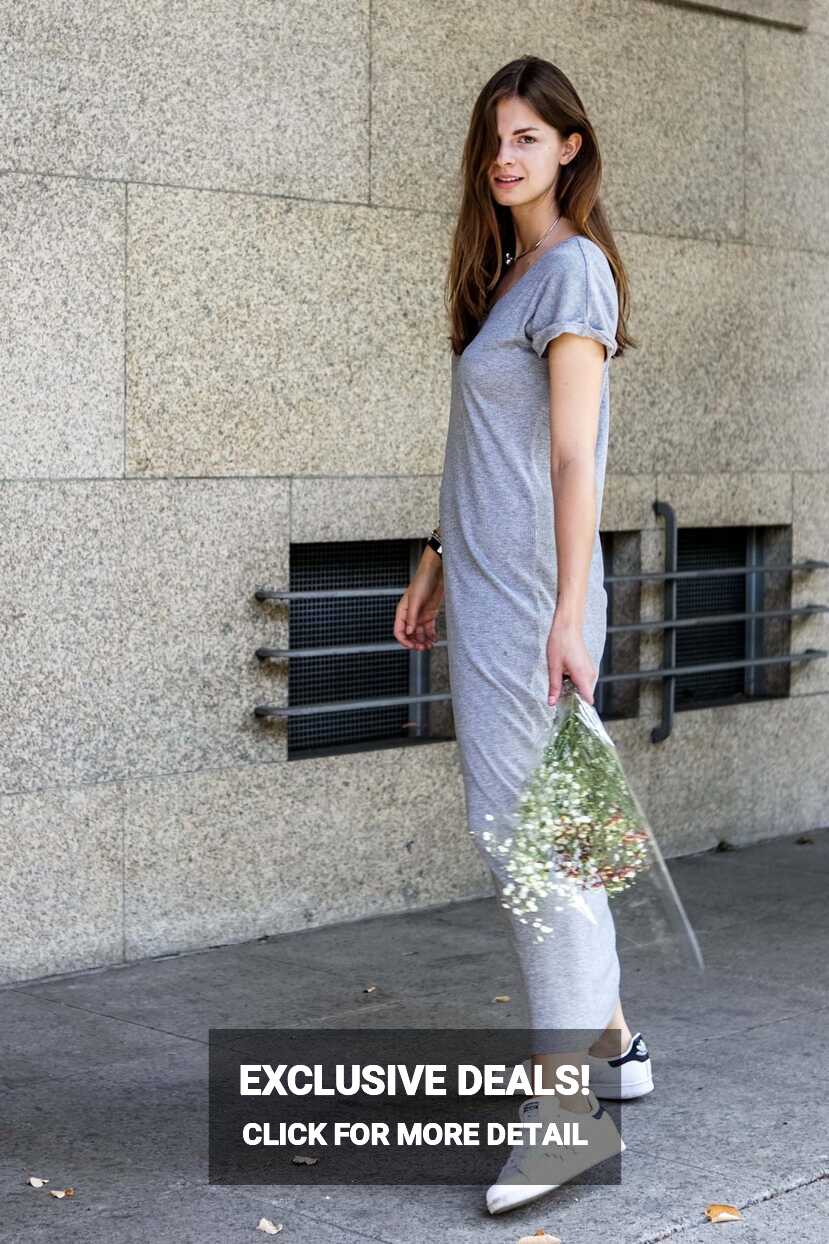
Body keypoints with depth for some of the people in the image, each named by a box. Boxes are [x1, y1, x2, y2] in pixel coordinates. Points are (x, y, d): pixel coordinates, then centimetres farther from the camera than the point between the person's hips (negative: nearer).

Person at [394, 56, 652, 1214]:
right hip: (485, 585, 9)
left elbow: (574, 456, -17)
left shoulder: (573, 268, -9)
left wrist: (568, 615, -22)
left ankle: (573, 1100, -3)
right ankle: (610, 1041, 27)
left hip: (530, 595, -9)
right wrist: (437, 563, 20)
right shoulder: (506, 271, 18)